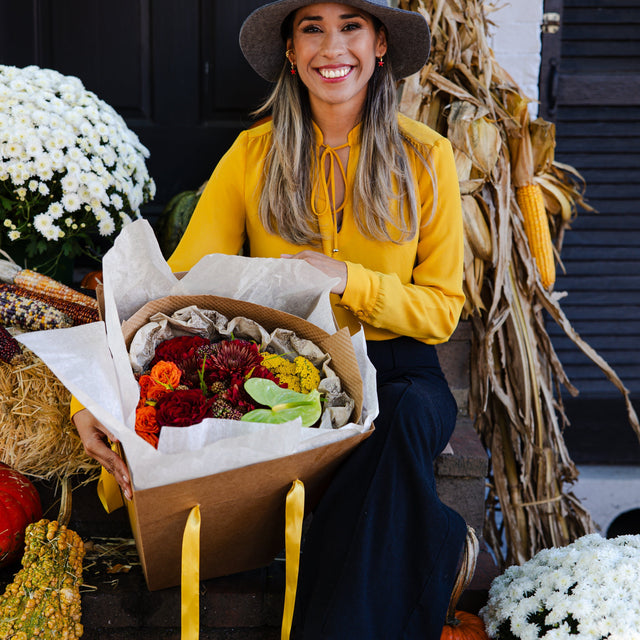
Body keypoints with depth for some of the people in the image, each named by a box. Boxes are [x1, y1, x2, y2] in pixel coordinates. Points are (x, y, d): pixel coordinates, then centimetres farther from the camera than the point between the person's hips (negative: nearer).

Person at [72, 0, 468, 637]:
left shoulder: (424, 156, 0)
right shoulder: (254, 154, 1)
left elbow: (442, 309, 1)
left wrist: (348, 280, -19)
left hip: (398, 371, 0)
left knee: (406, 419, -35)